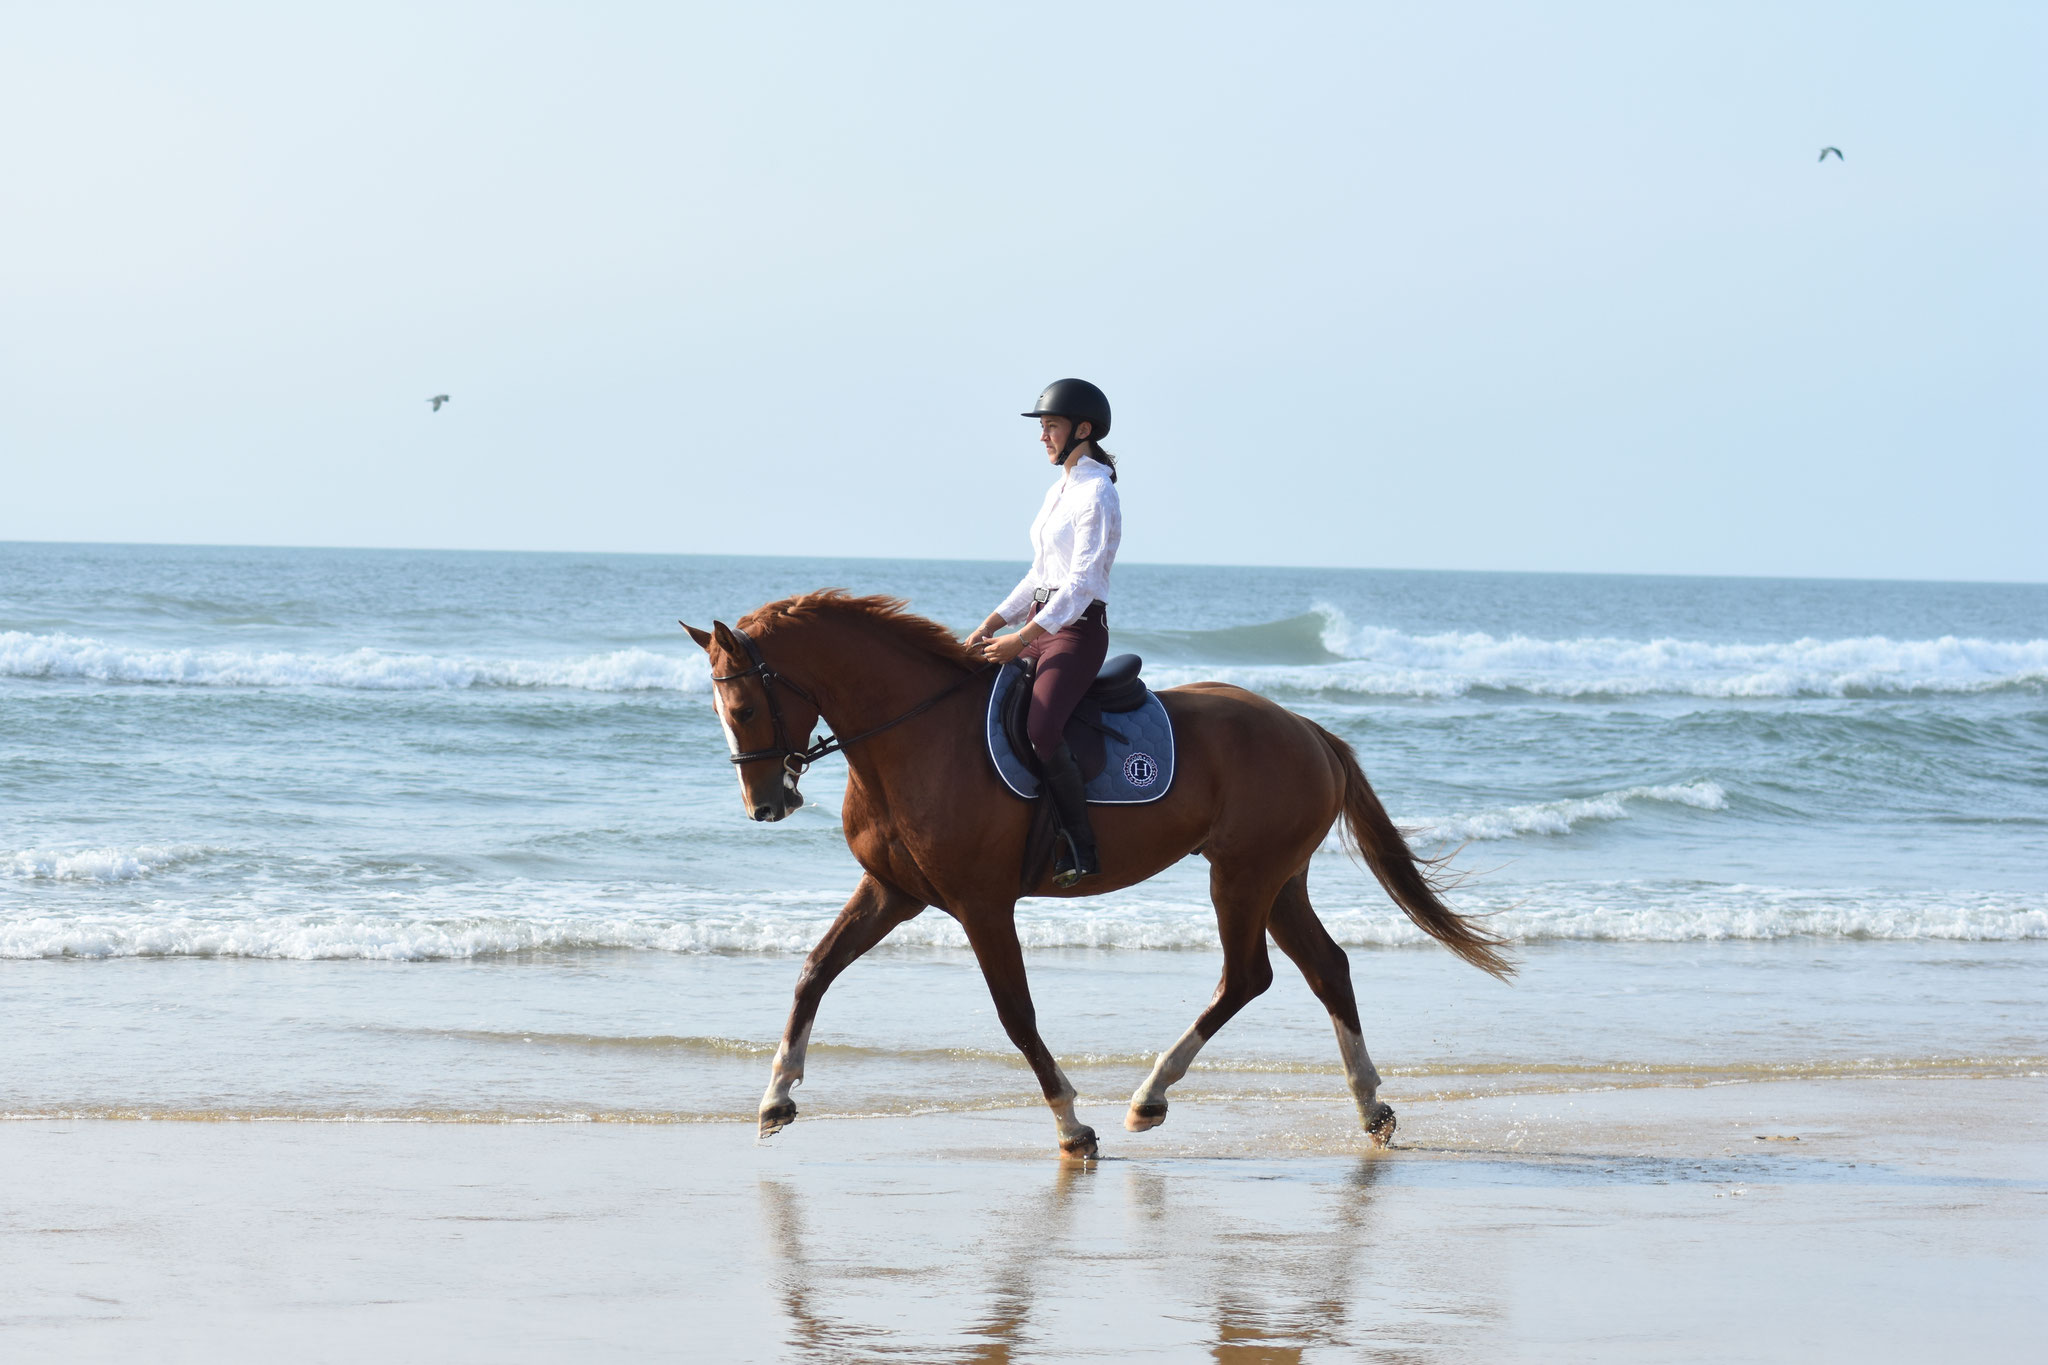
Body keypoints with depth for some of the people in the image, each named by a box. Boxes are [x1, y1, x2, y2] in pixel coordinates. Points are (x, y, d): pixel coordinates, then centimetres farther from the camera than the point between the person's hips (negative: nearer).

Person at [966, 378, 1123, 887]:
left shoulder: (1097, 495, -11)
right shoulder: (1060, 491, 17)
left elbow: (1081, 582, -18)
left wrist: (1022, 638, -23)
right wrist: (992, 625, 11)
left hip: (1078, 630, -10)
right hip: (1043, 623, 10)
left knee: (1040, 732, -29)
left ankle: (1081, 850, -23)